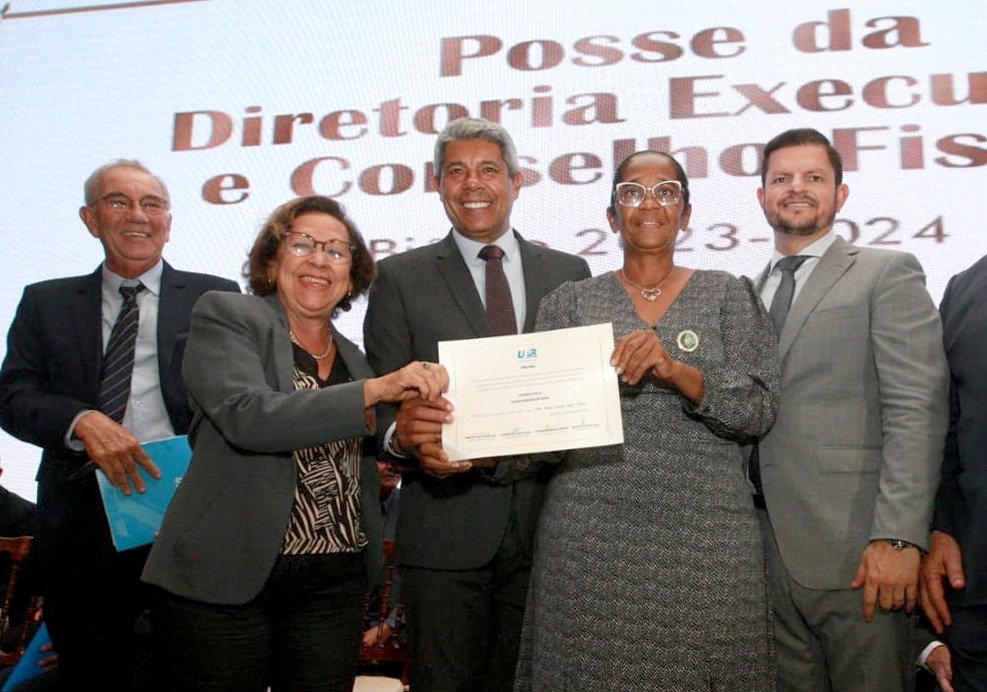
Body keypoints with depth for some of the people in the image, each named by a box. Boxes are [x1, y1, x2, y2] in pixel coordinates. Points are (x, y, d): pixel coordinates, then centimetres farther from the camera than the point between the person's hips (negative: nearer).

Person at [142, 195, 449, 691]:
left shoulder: (353, 358, 13)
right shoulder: (224, 315, -2)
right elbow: (245, 414, -20)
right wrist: (375, 390, -24)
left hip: (334, 588, 5)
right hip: (225, 578, -4)